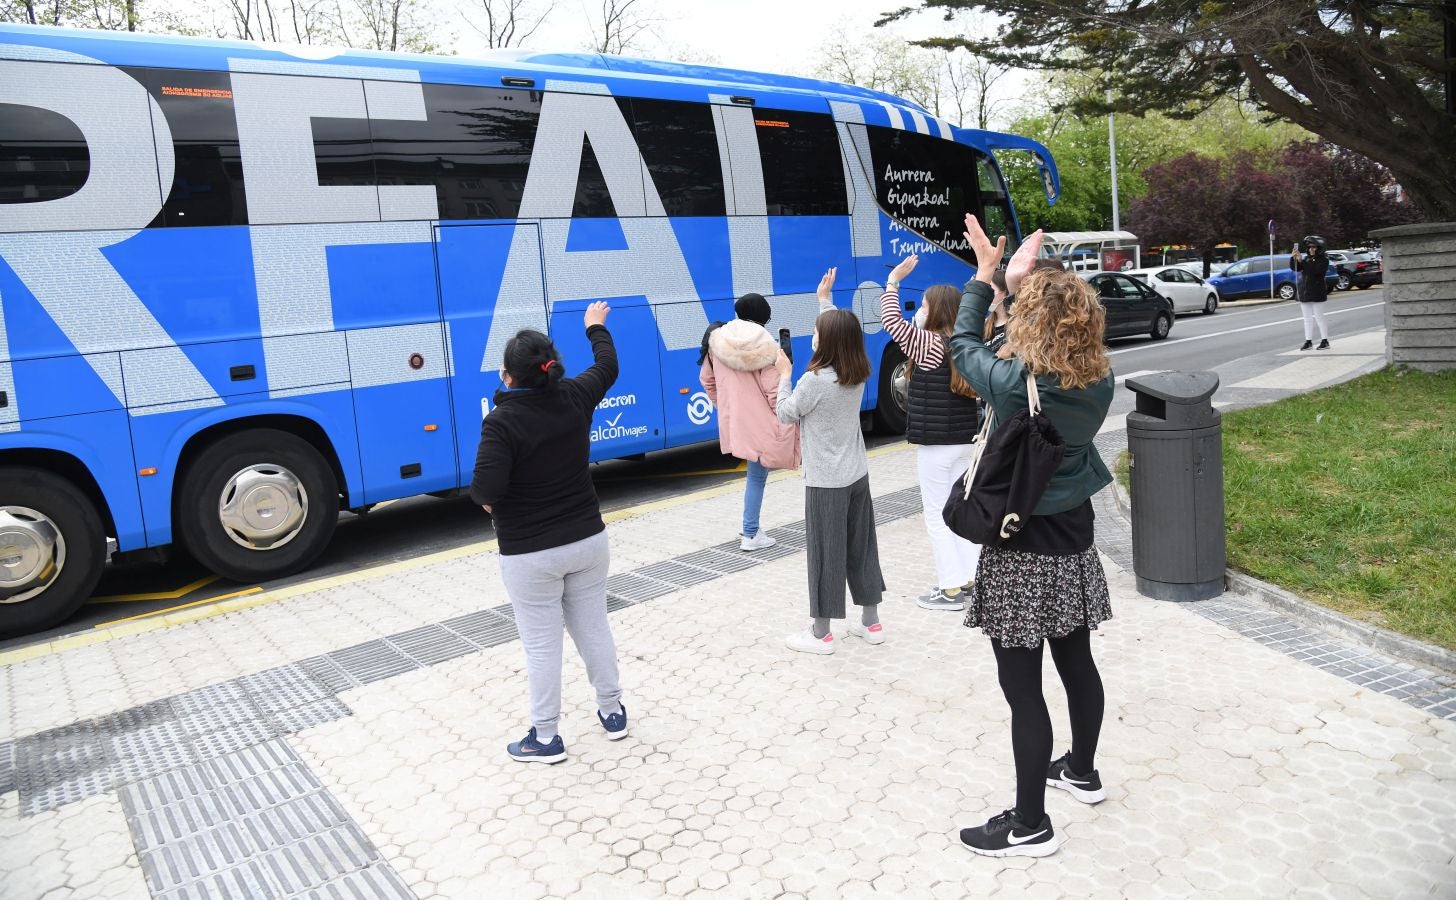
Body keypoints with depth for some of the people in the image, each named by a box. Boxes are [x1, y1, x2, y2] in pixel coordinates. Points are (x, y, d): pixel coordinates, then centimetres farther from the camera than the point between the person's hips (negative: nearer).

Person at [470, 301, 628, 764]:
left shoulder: (503, 421, -20)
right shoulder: (574, 397, -4)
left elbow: (485, 490, -27)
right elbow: (607, 367, 17)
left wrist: (485, 498, -3)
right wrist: (596, 327, 34)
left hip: (529, 553, -5)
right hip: (587, 539, 5)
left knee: (541, 644, 6)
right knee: (593, 628, 18)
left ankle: (546, 739, 18)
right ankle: (612, 712, 33)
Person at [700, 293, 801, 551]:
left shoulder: (717, 341, -1)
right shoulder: (766, 348, -15)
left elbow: (706, 379, 10)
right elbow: (774, 392, -16)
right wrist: (785, 423, -4)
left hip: (732, 421, 5)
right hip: (759, 423, -5)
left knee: (755, 474, 18)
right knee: (757, 476, 6)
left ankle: (751, 529, 21)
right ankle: (750, 535, 11)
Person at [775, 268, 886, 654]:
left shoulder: (815, 380, -20)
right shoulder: (858, 374, 1)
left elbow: (786, 414, -6)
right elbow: (838, 332, 19)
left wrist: (784, 375, 3)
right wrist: (824, 300, 24)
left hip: (826, 482, -7)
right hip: (857, 476, 7)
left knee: (825, 553, 1)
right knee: (860, 547, 16)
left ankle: (821, 634, 12)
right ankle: (871, 622, 27)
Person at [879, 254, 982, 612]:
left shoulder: (928, 343, -15)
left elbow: (890, 319, -19)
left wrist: (894, 279, -11)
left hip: (935, 443, -8)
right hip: (966, 439, 8)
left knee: (936, 514, 0)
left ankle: (951, 589, 3)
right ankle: (969, 578, 23)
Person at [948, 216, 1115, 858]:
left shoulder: (1012, 384, -23)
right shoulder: (1100, 384, -6)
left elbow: (962, 343, -4)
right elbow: (1051, 355, 14)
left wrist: (986, 274, 8)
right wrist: (1023, 281, 14)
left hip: (1021, 559, -7)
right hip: (1074, 547, 7)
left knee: (1023, 690, 3)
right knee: (1077, 665, 23)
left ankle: (1030, 825, 16)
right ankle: (1082, 772, 45)